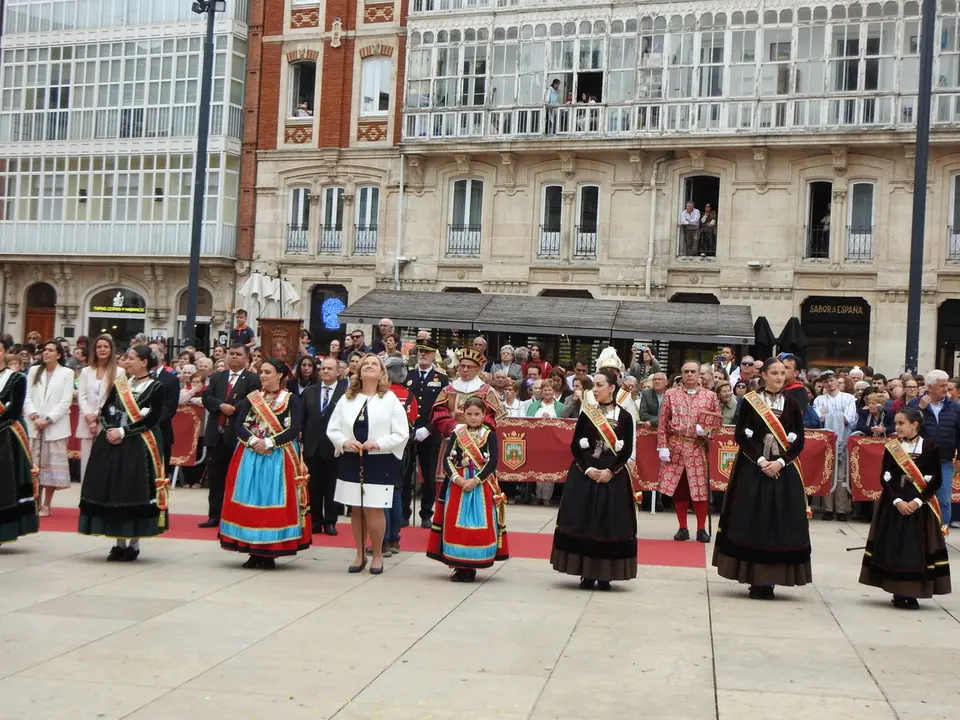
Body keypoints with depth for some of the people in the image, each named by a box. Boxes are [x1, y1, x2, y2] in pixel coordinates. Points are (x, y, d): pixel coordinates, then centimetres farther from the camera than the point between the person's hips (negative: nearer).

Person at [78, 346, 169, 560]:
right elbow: (105, 410, 9)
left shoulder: (156, 388, -3)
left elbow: (151, 421, -12)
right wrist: (110, 430, -10)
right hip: (111, 443, 5)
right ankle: (120, 543, 15)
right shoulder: (120, 383, 13)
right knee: (113, 491, 5)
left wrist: (123, 431, -16)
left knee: (134, 491, -3)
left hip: (138, 446, -5)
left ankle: (134, 544, 8)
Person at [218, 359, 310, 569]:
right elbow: (239, 425, 2)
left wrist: (269, 442, -17)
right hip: (250, 456, 3)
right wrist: (253, 440, -15)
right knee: (250, 499, 1)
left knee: (273, 501, -4)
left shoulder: (291, 399, 0)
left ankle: (270, 553, 2)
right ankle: (254, 552, 9)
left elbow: (294, 430, -9)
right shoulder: (252, 398, 10)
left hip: (278, 458, -3)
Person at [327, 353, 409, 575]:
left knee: (373, 510, -5)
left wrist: (378, 444, -18)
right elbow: (332, 429, 7)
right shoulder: (346, 399, 7)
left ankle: (378, 555, 13)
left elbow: (402, 434, -6)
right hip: (351, 461, 4)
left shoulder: (390, 399, -3)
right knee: (356, 509, 10)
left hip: (379, 462, -3)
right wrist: (344, 442, -12)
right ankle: (360, 555, 23)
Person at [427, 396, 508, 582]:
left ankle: (472, 566, 8)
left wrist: (475, 480, -16)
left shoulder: (490, 435, 1)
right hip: (457, 484, 2)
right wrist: (457, 478, -15)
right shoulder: (456, 434, 6)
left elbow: (492, 462, -6)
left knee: (479, 524, -2)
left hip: (482, 486, -1)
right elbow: (447, 460, 0)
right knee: (456, 523, 1)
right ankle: (459, 565, 11)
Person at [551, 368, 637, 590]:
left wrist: (611, 471, -14)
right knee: (583, 521, -1)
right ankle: (587, 573, 7)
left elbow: (627, 451, -1)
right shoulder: (586, 413, 4)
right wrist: (587, 469, -11)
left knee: (610, 524, 0)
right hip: (584, 474, 1)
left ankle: (604, 574, 10)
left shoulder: (624, 416, 0)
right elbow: (575, 446, 2)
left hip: (613, 476, -1)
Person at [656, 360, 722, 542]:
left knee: (700, 488, 0)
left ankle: (701, 529, 10)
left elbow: (718, 421, 7)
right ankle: (683, 528, 14)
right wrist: (663, 447, -5)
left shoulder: (710, 396, 5)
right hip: (675, 448, 0)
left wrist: (707, 431, -13)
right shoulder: (670, 394, 3)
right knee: (678, 488, 4)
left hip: (698, 448, 0)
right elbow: (662, 423, 1)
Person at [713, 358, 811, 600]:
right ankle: (755, 579, 4)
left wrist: (781, 462, -11)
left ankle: (768, 580, 4)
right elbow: (740, 436, -4)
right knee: (751, 521, -3)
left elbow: (799, 441, 4)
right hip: (753, 468, -2)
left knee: (780, 522, -1)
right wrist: (760, 460, -14)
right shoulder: (750, 401, 1)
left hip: (783, 470, 2)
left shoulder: (791, 404, 7)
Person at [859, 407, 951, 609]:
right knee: (892, 546, 0)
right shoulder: (891, 447, 3)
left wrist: (918, 501, -15)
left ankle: (911, 593, 4)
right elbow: (885, 477, -1)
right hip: (893, 504, 2)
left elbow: (936, 480, -4)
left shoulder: (930, 447, -3)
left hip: (920, 506, -2)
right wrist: (897, 500, -14)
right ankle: (898, 592, 8)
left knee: (917, 547, -4)